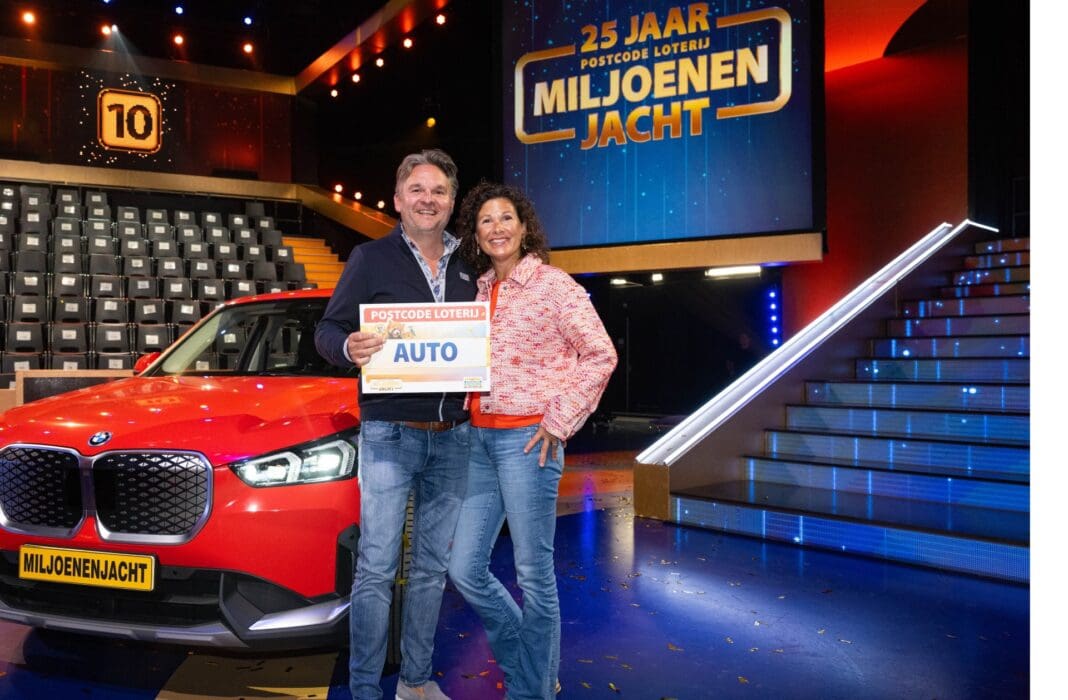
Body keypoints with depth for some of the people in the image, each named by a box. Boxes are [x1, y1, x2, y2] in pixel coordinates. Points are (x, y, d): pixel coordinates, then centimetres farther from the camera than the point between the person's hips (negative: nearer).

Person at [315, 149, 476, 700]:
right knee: (377, 567, -3)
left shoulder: (466, 267, 12)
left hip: (451, 437, 4)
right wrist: (349, 348, -23)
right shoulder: (372, 258, 0)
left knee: (432, 567, 12)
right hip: (389, 434, -4)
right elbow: (326, 330, -1)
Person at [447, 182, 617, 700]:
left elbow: (600, 354, -8)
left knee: (533, 573, 2)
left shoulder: (553, 283, -4)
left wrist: (560, 420, -11)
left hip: (527, 438, -6)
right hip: (479, 438, 7)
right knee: (465, 569, 8)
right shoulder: (476, 290, 13)